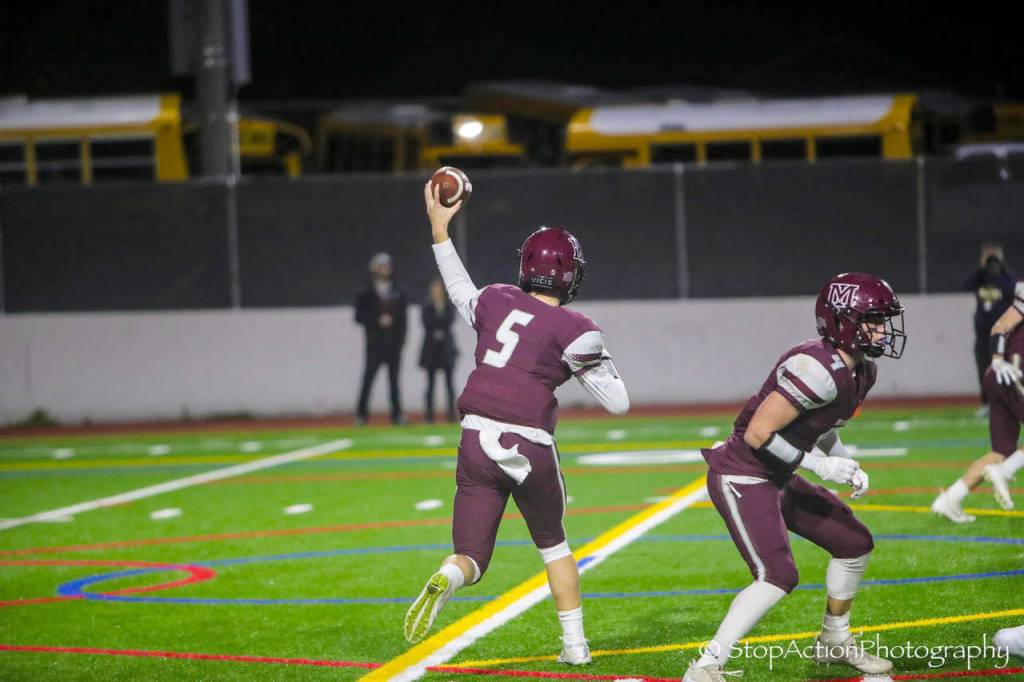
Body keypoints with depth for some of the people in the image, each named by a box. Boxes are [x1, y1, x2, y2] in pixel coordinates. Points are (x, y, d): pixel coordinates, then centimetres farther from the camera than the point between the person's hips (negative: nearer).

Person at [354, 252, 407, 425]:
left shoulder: (398, 294, 11)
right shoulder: (367, 294, 4)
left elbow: (402, 318, 9)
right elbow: (359, 317, -2)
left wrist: (400, 339, 0)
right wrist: (378, 321, -14)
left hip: (394, 344, 2)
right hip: (375, 345, -2)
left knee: (394, 380, 5)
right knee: (368, 380, -8)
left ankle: (397, 415, 9)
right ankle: (361, 415, -5)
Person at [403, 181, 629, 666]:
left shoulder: (496, 301, 6)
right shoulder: (572, 329, -7)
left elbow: (461, 293, 31)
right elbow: (618, 403, -5)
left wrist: (439, 231, 40)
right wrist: (591, 362, 12)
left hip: (476, 440, 3)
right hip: (528, 447, -3)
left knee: (471, 558, 7)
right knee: (552, 543, 24)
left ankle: (446, 580, -28)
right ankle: (574, 644, 26)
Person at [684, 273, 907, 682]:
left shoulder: (861, 371, 4)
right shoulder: (819, 370, -27)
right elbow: (758, 434, -26)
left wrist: (844, 463, 2)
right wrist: (820, 464, -20)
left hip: (778, 478, 10)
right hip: (742, 478, -10)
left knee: (855, 544, 14)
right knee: (777, 575, -21)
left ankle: (835, 642, 33)